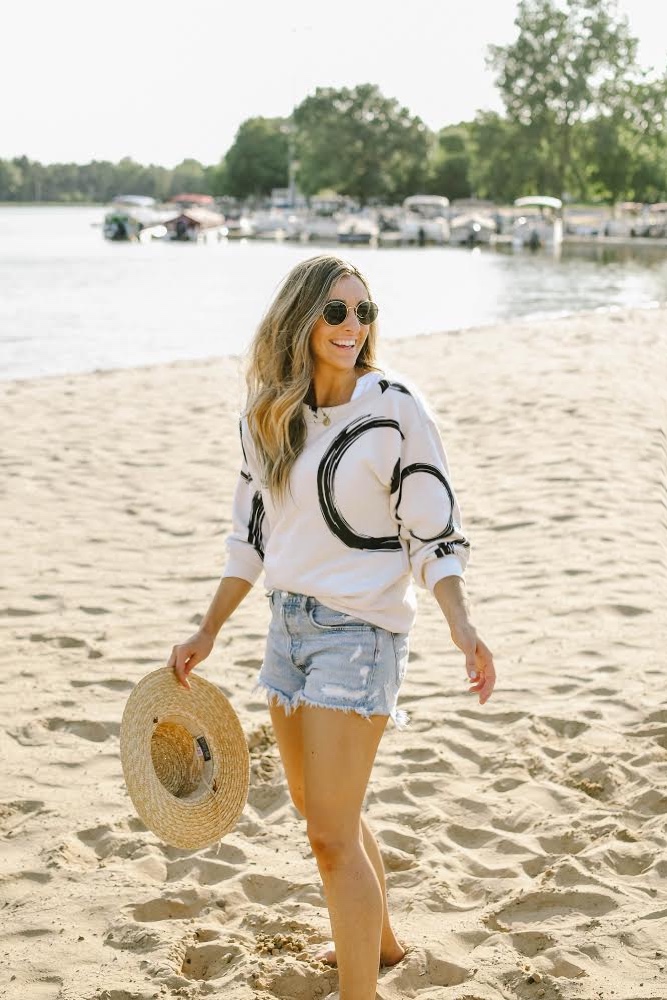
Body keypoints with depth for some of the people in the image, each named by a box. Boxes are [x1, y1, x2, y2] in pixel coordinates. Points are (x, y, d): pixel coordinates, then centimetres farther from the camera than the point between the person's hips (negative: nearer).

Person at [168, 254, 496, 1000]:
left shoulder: (394, 407, -13)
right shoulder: (266, 418, 4)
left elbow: (434, 532, -12)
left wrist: (462, 628, -25)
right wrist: (207, 635, 15)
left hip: (358, 630, -7)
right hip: (289, 623, 7)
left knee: (330, 832, -8)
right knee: (317, 806, 21)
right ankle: (379, 937, 44)